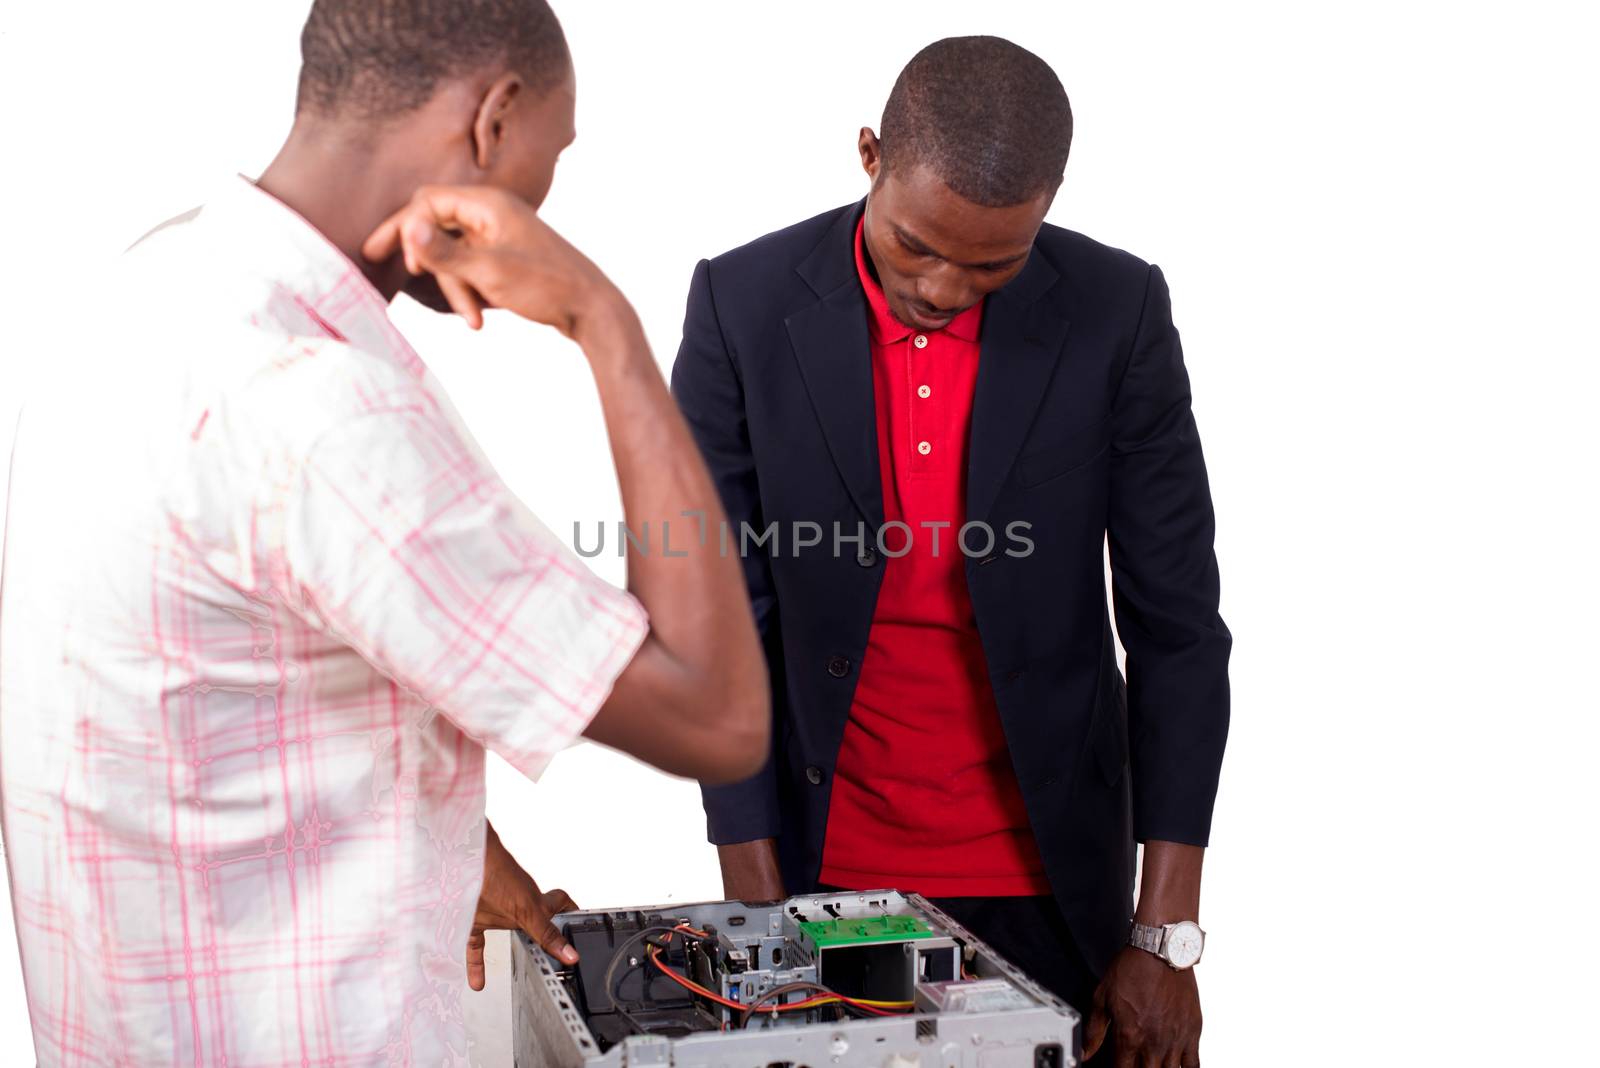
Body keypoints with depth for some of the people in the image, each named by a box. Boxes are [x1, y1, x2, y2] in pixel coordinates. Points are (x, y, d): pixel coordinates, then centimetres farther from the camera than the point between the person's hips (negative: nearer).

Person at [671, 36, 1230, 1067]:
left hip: (1047, 866, 0)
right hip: (824, 861, 0)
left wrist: (1166, 939, -10)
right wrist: (759, 912, -10)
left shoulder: (1117, 313, -11)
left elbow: (1177, 625, -8)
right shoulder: (743, 306, -12)